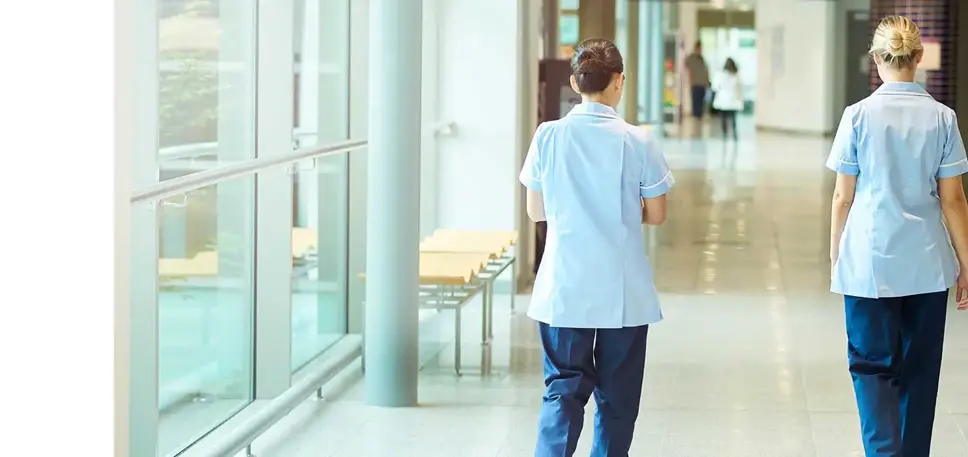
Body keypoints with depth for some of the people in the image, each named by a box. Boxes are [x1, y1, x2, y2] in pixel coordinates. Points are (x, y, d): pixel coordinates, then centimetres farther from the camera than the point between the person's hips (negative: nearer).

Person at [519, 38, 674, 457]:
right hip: (623, 292, -1)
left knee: (563, 390, 4)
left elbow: (536, 211, 4)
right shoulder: (637, 142, -8)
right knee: (617, 397, 12)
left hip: (563, 290, 1)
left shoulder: (548, 136, -4)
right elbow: (655, 215, -1)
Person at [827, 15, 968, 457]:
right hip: (927, 264, 2)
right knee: (920, 369, 13)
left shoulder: (859, 115, -6)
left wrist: (834, 256, 10)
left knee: (873, 365, 3)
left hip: (870, 264, -2)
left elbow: (843, 197, -2)